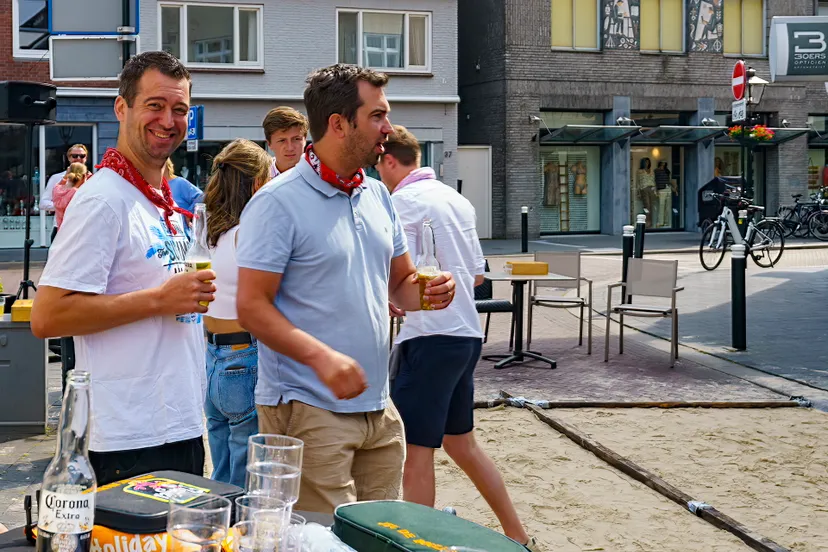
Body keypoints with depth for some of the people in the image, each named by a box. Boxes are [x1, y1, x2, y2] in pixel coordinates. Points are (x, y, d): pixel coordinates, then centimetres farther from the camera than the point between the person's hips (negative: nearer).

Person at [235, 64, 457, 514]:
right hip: (308, 411, -7)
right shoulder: (279, 202, -11)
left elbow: (401, 281, 20)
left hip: (378, 408, 7)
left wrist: (431, 291, -3)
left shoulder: (377, 196, 12)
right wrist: (321, 356, -28)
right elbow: (252, 307, -15)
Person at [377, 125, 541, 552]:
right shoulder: (457, 199, 15)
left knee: (417, 453, -1)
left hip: (430, 339, -9)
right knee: (461, 443, 21)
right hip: (467, 334, 9)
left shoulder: (404, 200, -11)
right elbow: (477, 274, 19)